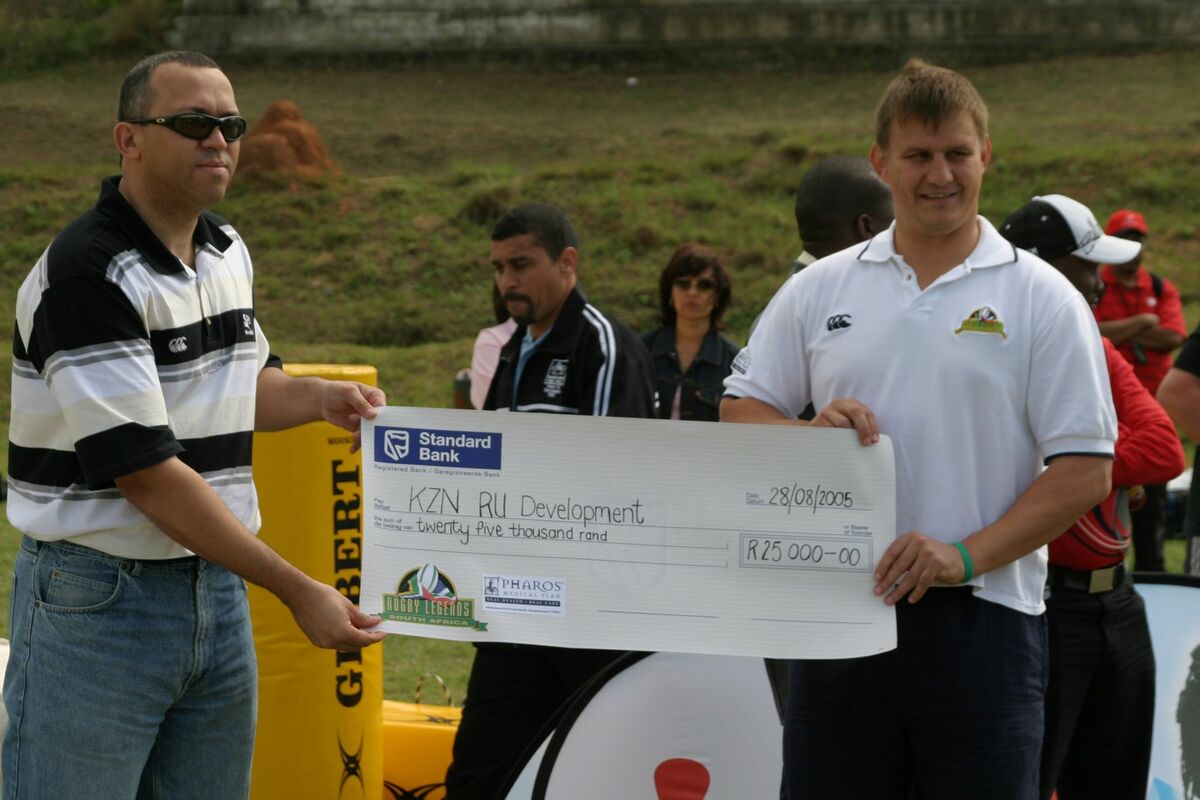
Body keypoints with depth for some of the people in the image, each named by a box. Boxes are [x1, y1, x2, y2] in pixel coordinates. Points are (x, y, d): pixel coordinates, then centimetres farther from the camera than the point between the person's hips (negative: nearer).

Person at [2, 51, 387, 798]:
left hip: (218, 588, 8)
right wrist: (298, 590, -21)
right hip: (99, 598, -8)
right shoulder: (88, 274, -18)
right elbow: (145, 471, -22)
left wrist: (319, 397, 3)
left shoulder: (227, 251, 9)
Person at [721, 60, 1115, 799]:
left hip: (983, 617, -3)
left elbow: (1084, 471, -4)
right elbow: (740, 412, 13)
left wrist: (966, 556, -16)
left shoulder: (1043, 300, 1)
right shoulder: (820, 290, 11)